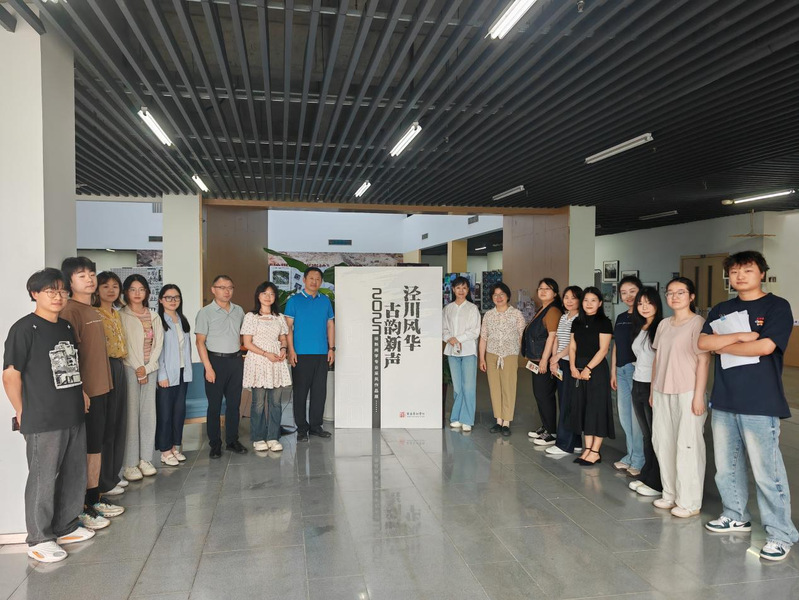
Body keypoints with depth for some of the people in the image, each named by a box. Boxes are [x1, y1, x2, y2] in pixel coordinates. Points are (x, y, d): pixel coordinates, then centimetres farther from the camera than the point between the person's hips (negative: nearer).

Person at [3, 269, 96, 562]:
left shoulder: (67, 327, 12)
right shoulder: (24, 328, -11)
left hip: (74, 417, 7)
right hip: (43, 421, -7)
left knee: (74, 476, 16)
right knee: (43, 480, 3)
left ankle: (66, 526, 33)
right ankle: (39, 539, 19)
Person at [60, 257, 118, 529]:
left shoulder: (93, 311, 13)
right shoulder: (70, 311, -14)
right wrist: (80, 391, -20)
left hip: (101, 388, 8)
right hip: (85, 391, -8)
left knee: (97, 446, 15)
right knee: (85, 450, 1)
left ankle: (95, 498, 27)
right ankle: (80, 507, 12)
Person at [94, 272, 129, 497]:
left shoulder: (117, 313, 15)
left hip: (119, 367, 8)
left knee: (119, 423, 13)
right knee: (105, 425, -2)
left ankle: (113, 474, 25)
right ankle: (103, 482, 8)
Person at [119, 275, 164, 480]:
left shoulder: (154, 316, 12)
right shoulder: (122, 315, -1)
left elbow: (158, 344, 7)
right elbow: (124, 345, -7)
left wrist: (147, 368, -4)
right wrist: (138, 368, -11)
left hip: (150, 369, 4)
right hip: (130, 369, -4)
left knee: (148, 414, 5)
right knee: (131, 414, -6)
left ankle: (145, 459, 14)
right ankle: (130, 465, 0)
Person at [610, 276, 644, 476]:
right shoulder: (621, 318, 15)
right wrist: (613, 372, 17)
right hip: (622, 370, 7)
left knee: (637, 417, -4)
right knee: (624, 416, 13)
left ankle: (639, 460, 9)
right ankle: (630, 456, 25)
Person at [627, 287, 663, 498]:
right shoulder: (638, 328, 13)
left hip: (653, 386, -7)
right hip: (637, 385, 7)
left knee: (656, 435, 1)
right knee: (646, 434, 15)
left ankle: (657, 483, 10)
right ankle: (645, 476, 25)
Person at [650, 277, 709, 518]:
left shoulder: (697, 323, -7)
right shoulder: (664, 324, 12)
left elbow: (703, 361, -11)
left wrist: (698, 396, -15)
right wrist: (653, 390, 14)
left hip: (687, 394, -6)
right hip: (662, 393, 7)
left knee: (687, 445, -1)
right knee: (663, 442, 10)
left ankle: (689, 502, 11)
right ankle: (670, 494, 24)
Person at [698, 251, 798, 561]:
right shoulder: (721, 310, 13)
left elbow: (765, 346, -16)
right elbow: (703, 342, 0)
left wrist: (722, 346, -4)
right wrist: (742, 336, -12)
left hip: (759, 402, -5)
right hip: (723, 400, 6)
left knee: (767, 471, -3)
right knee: (726, 466, 14)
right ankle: (735, 516, 31)